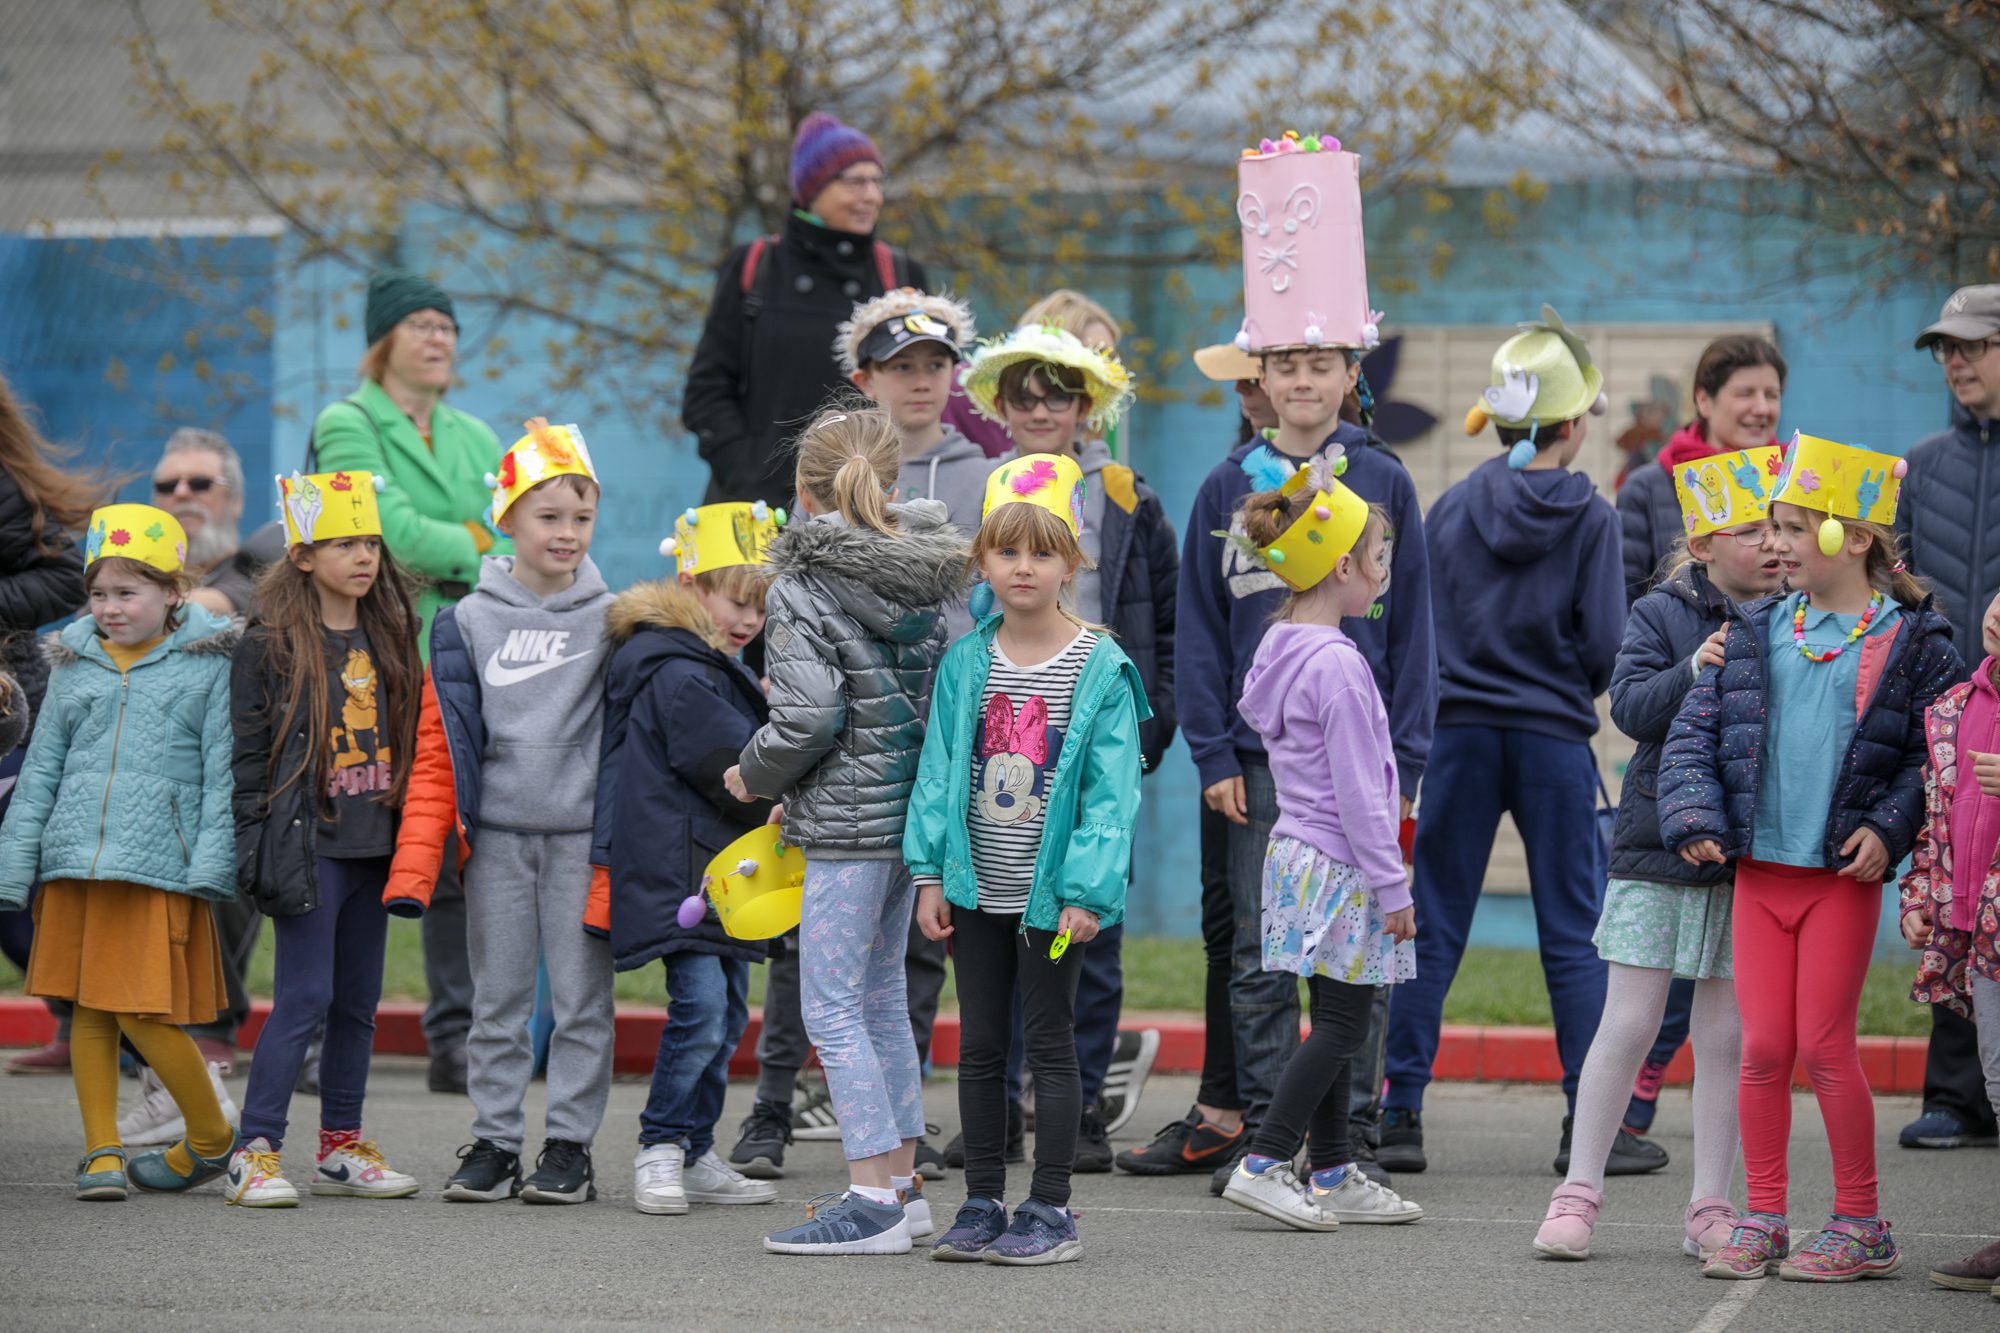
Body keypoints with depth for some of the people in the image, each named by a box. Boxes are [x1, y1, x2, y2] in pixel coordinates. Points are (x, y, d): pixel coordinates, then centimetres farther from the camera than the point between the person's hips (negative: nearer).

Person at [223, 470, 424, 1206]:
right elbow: (250, 754, -5)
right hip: (309, 843, -6)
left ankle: (342, 1147, 19)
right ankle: (256, 1153, -7)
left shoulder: (389, 640, 12)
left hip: (374, 844, 6)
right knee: (304, 997, -10)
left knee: (358, 1000, 10)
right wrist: (256, 849, -10)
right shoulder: (271, 646, -5)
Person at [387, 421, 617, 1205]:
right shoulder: (469, 623, 4)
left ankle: (570, 1145, 9)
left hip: (581, 831, -1)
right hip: (497, 833, 1)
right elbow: (440, 749, 4)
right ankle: (493, 1141, 13)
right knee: (498, 999, 6)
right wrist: (415, 865, -4)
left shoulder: (612, 619, 3)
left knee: (581, 999, 1)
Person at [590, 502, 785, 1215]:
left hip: (719, 866, 11)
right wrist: (786, 805, -4)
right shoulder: (680, 677, -16)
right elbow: (736, 772, -17)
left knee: (727, 1012, 12)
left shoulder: (715, 671, 18)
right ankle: (660, 1149, -4)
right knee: (701, 1008, -15)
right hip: (677, 867, -11)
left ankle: (694, 1154, 18)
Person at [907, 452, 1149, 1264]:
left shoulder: (1101, 670, -7)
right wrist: (929, 873, 1)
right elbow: (939, 770, 7)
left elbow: (1110, 792, -10)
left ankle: (1050, 1212, 7)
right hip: (977, 889, 4)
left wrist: (1086, 890, -16)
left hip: (1053, 893, -4)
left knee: (1048, 1041, 1)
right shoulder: (965, 664, 4)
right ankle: (983, 1206, 17)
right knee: (980, 1045, 9)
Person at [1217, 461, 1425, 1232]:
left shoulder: (1283, 650, 11)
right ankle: (1264, 1165, -6)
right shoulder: (1338, 664, -19)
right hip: (1340, 865, -10)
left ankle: (1334, 1176, 17)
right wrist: (1393, 887, -13)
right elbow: (1358, 790, -18)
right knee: (1342, 1025, -4)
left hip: (1299, 853, 10)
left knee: (1337, 1023, 13)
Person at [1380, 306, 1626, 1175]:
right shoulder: (1588, 516, -5)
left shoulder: (1453, 507, 3)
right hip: (1553, 740, -2)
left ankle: (1400, 1114, 3)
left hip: (1459, 733, 2)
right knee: (1574, 934, 4)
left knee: (1432, 930, 6)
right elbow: (1604, 645, -7)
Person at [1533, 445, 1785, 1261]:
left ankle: (1709, 1207, 13)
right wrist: (1692, 672, -24)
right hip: (1658, 849, -2)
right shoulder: (1663, 615, 0)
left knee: (1725, 1036, 6)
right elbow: (1630, 706, -9)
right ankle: (1579, 1192, 10)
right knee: (1628, 1025, 0)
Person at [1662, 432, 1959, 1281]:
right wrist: (1696, 820, -6)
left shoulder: (1911, 642, -2)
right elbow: (1693, 733, 8)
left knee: (1825, 1045, -3)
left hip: (1844, 873, -4)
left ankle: (1861, 1225, 9)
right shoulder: (1754, 635, 9)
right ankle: (1763, 1220, 14)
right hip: (1758, 868, 4)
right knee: (1763, 1048, 4)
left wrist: (1889, 829, -14)